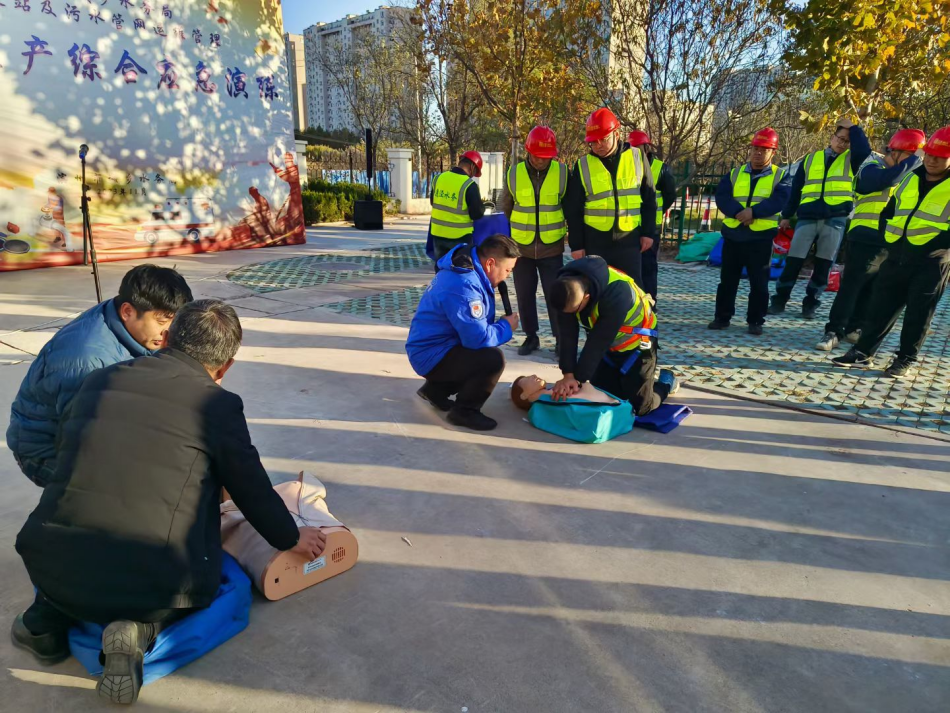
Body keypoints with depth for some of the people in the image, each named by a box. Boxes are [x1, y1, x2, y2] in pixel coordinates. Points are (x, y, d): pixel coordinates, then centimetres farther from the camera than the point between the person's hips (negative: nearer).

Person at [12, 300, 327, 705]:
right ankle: (139, 630, 2)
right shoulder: (218, 404, -7)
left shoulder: (99, 381, 8)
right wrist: (292, 539, 22)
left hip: (50, 569, 6)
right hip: (152, 582, -5)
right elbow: (253, 492, 2)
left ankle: (48, 616, 17)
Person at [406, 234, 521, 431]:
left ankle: (436, 389, 23)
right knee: (493, 359, -27)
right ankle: (464, 410, -5)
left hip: (435, 345, 11)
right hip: (432, 355, -11)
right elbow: (478, 338, -30)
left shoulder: (467, 267, 3)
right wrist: (506, 328, -11)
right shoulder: (463, 287, -29)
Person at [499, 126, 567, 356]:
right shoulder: (514, 173, -3)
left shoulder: (562, 172, -4)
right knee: (524, 296, 9)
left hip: (552, 248, -1)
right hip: (521, 248, 2)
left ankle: (561, 340, 12)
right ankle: (531, 337, 24)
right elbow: (505, 209, 7)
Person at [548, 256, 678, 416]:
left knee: (640, 406, -4)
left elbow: (598, 341, -34)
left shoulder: (617, 293, -39)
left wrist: (578, 379, -30)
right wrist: (568, 374, -29)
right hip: (608, 346, 6)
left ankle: (666, 381, 25)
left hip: (636, 343, -5)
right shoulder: (567, 288, -23)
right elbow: (568, 334, -22)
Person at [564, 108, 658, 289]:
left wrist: (648, 232, 2)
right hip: (595, 241, 0)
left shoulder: (637, 157, 2)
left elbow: (649, 199, 7)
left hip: (629, 239, 0)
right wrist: (576, 244, -1)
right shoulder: (583, 165, 0)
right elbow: (573, 210, 2)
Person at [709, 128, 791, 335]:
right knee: (727, 280, 8)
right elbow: (721, 196, -6)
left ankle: (755, 321, 14)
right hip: (733, 235, 2)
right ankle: (722, 317, 18)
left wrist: (753, 211, -25)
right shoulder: (734, 174, 10)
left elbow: (779, 200, -13)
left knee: (759, 283, 4)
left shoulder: (780, 176, 4)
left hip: (761, 237, -2)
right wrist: (738, 212, -22)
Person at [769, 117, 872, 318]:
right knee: (793, 261, 0)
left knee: (823, 264, 3)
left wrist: (853, 127, -3)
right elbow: (796, 189, 14)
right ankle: (779, 300, 9)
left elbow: (864, 150, -14)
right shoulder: (811, 159, 13)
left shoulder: (851, 160, 10)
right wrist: (786, 215, 12)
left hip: (835, 220, 0)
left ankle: (811, 303, 12)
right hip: (807, 218, 0)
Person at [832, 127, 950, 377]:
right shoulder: (910, 178, 12)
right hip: (897, 258, 4)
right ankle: (863, 352, 12)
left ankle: (905, 359, 13)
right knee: (880, 306, 5)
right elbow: (890, 211, 20)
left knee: (917, 315, 3)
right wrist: (887, 240, 12)